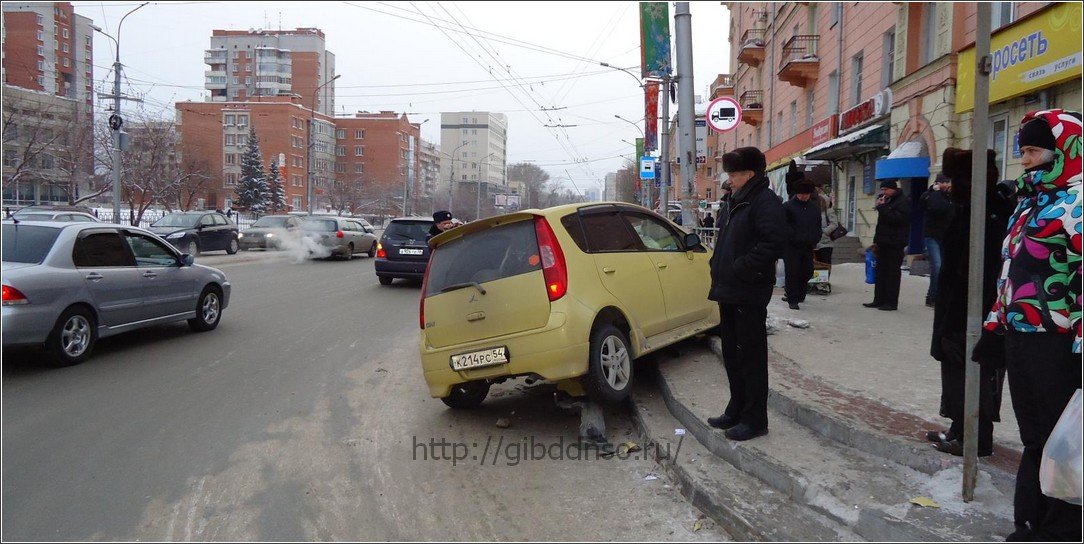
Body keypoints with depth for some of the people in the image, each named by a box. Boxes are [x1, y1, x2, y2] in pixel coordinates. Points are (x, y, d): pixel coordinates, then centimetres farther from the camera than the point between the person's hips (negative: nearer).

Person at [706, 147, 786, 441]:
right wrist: (719, 268, 12)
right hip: (730, 292, 10)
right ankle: (737, 411, 29)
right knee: (733, 355, 17)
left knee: (751, 357, -2)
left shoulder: (766, 202, -12)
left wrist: (739, 269, -23)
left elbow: (772, 245, -24)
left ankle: (755, 419, 8)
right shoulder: (739, 202, 18)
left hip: (748, 295, -10)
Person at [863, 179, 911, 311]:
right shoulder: (886, 201, 19)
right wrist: (876, 241, 19)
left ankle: (891, 302, 0)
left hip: (895, 244, -9)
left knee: (892, 273, -4)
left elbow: (896, 219, -24)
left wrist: (882, 207, -20)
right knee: (880, 272, 9)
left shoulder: (902, 203, -9)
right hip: (883, 243, 9)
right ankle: (879, 300, 14)